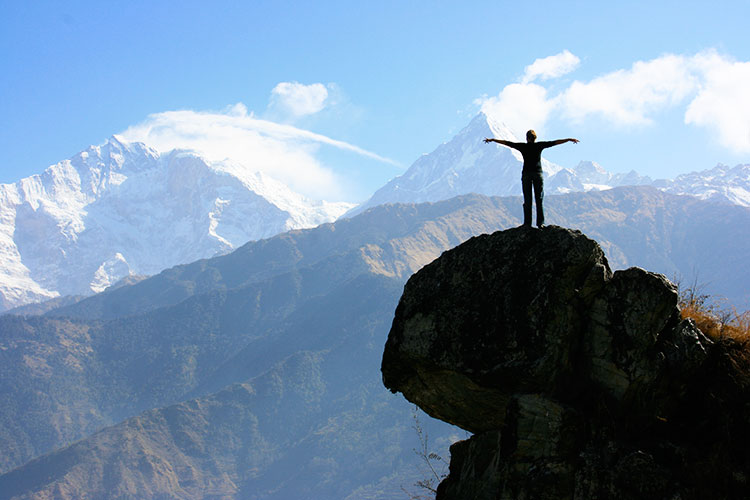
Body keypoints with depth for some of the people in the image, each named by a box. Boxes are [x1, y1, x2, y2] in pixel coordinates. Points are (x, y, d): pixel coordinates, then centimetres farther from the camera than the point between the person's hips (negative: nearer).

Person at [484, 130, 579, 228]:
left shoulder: (523, 146, 2)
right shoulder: (539, 145, 3)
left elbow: (507, 143, 8)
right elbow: (554, 142, 7)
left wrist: (492, 140, 17)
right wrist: (569, 139, 15)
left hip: (526, 174, 0)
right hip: (538, 173, 0)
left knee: (527, 200, 0)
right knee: (539, 199, 3)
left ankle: (527, 223, -4)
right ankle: (540, 223, -2)